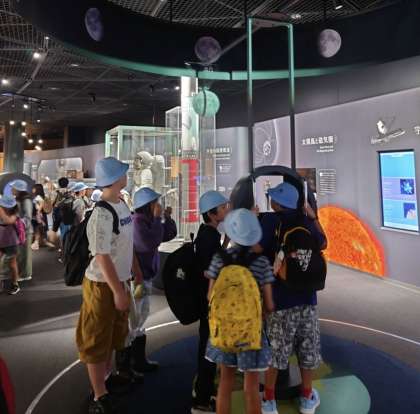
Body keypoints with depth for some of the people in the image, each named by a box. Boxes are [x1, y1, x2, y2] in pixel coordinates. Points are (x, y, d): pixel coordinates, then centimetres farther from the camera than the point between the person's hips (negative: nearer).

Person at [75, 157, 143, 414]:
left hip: (119, 280, 9)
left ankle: (107, 378, 45)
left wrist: (136, 270, 18)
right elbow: (102, 258, -25)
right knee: (97, 341, 7)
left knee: (115, 334, 24)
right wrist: (117, 291, -22)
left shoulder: (122, 204, 2)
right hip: (102, 285, -9)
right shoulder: (101, 215, -26)